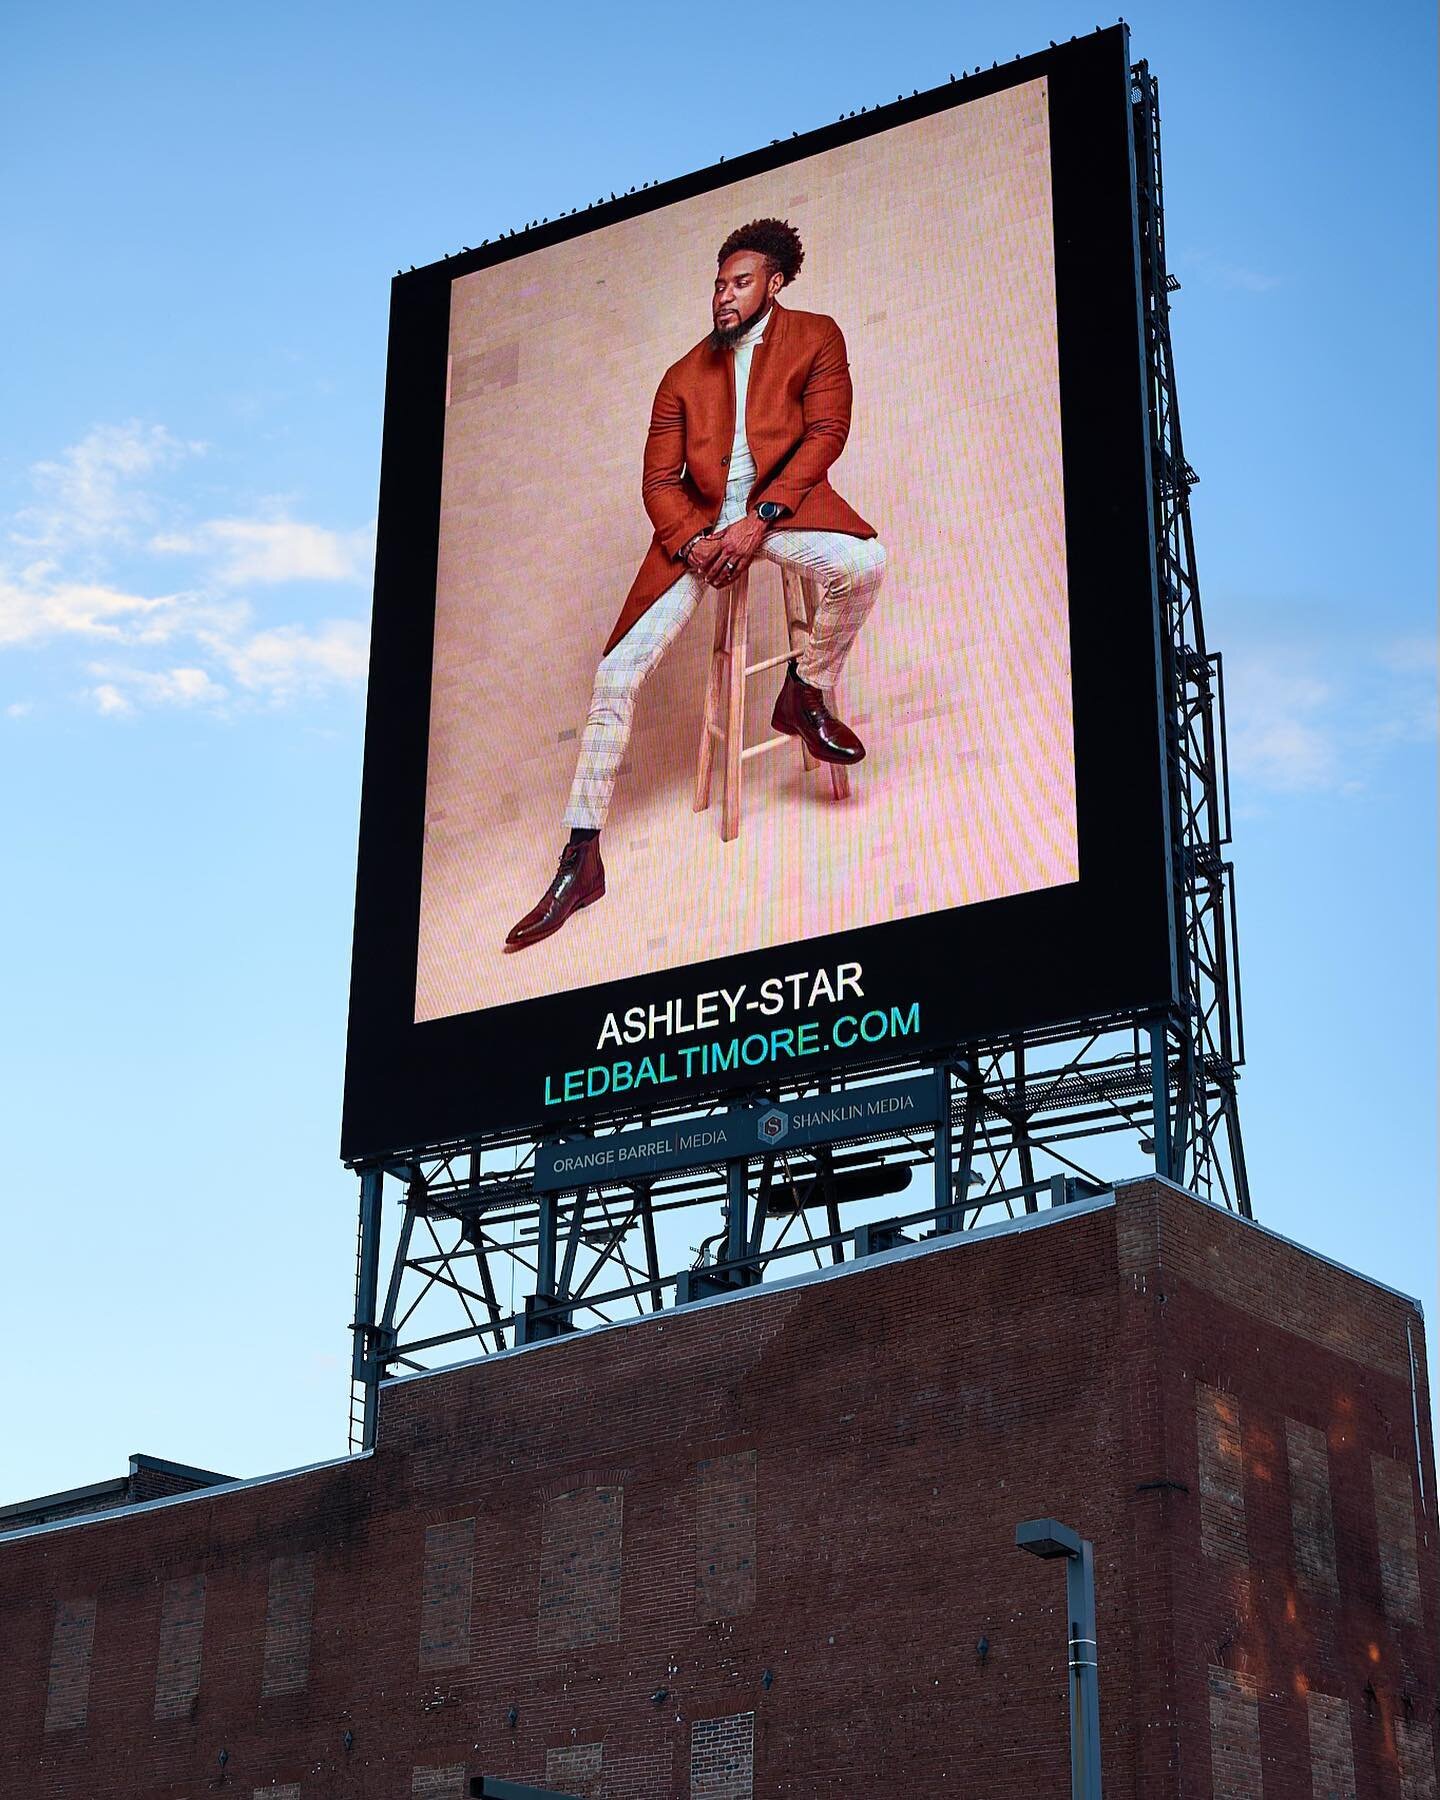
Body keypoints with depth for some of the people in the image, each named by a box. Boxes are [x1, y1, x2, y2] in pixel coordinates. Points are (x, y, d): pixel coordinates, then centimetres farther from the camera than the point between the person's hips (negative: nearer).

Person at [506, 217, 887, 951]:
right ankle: (581, 857, -11)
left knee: (861, 561, -36)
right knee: (619, 667, -13)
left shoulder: (814, 338, 7)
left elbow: (825, 432, -4)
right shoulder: (686, 375, 14)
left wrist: (758, 521, -16)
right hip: (697, 522, 2)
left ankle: (806, 694, -6)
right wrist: (693, 542, -13)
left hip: (780, 503, -2)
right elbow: (659, 480, 8)